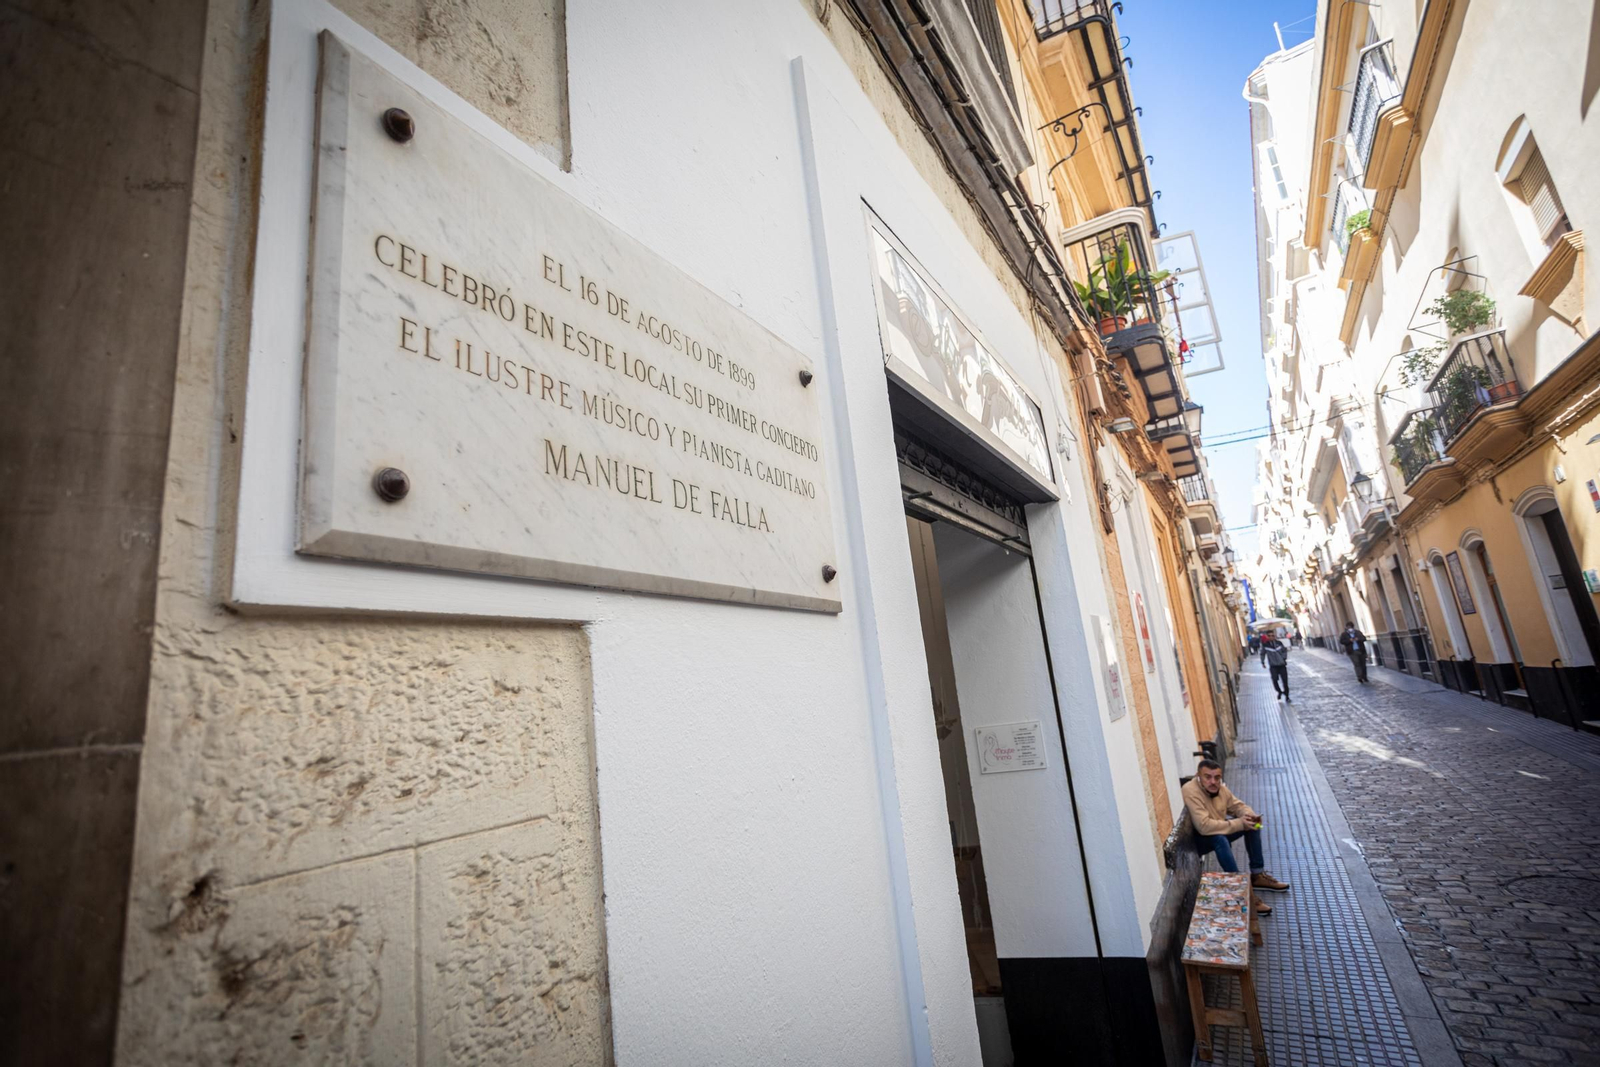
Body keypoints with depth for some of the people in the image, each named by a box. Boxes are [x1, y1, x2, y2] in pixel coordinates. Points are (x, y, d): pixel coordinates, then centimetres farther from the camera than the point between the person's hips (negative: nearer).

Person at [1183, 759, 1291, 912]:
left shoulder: (1219, 788, -5)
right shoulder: (1191, 792, -31)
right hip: (1200, 839, -9)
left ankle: (1257, 875, 8)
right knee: (1220, 839, -36)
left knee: (1252, 824, 1)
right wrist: (1239, 824, -28)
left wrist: (1250, 815, -13)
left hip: (1220, 831, 9)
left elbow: (1237, 805, 11)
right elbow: (1204, 826, -36)